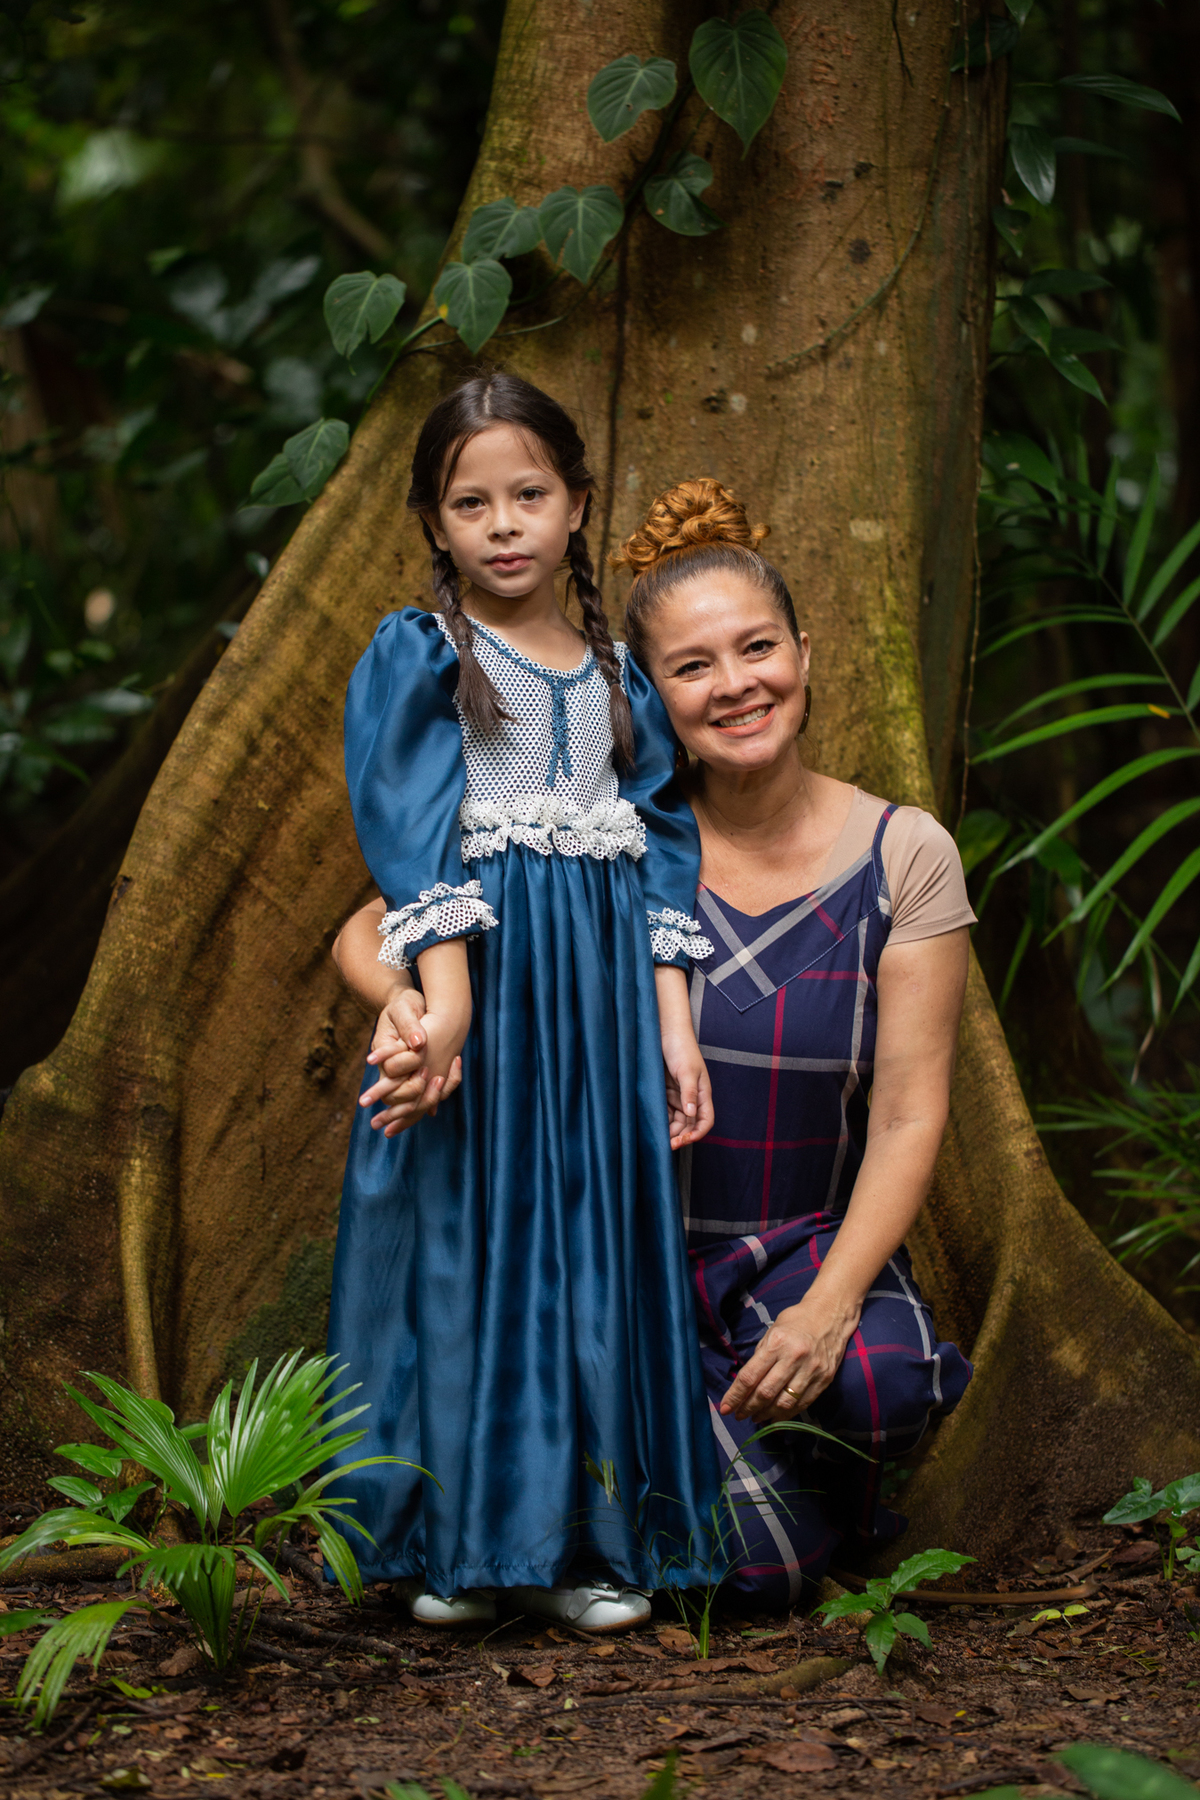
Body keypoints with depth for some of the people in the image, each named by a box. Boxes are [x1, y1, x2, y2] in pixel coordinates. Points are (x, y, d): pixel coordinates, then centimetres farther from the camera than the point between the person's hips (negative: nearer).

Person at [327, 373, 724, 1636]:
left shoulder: (615, 675, 13)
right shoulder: (416, 656, 0)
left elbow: (662, 859, 11)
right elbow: (412, 830, -11)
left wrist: (675, 1030, 3)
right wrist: (444, 994, -23)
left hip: (602, 988, 4)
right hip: (475, 972, -4)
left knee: (596, 1238, 4)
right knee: (465, 1235, -2)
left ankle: (588, 1539, 10)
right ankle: (456, 1541, 6)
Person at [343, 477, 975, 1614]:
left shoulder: (904, 856, -3)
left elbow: (908, 1117, -6)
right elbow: (376, 929, -3)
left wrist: (828, 1305, -21)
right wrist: (411, 1007, -28)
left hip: (813, 1244, 1)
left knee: (880, 1381, -35)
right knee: (763, 1564, -23)